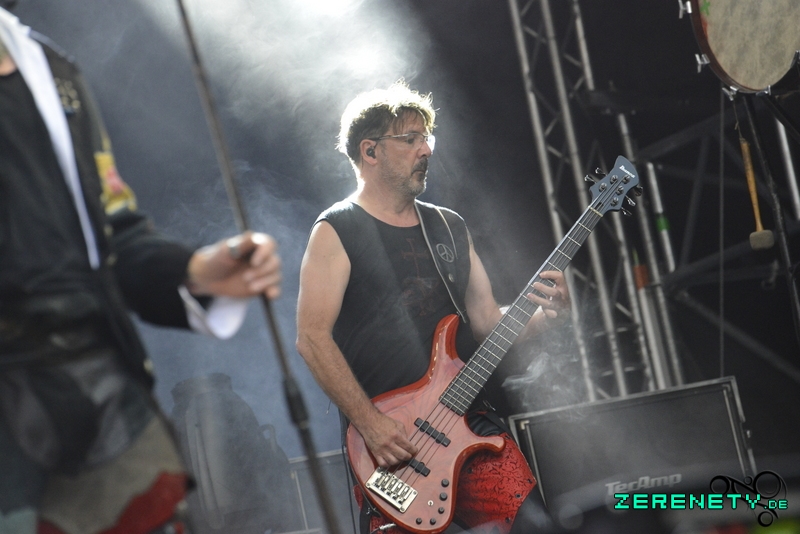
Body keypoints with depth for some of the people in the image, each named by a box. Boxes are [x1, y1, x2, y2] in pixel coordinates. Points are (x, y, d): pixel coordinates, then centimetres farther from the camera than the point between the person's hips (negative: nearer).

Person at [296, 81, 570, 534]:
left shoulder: (450, 227, 17)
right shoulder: (337, 232, -1)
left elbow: (488, 322, 16)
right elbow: (312, 338, -10)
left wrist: (546, 316, -4)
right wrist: (369, 422, -17)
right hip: (387, 438, -4)